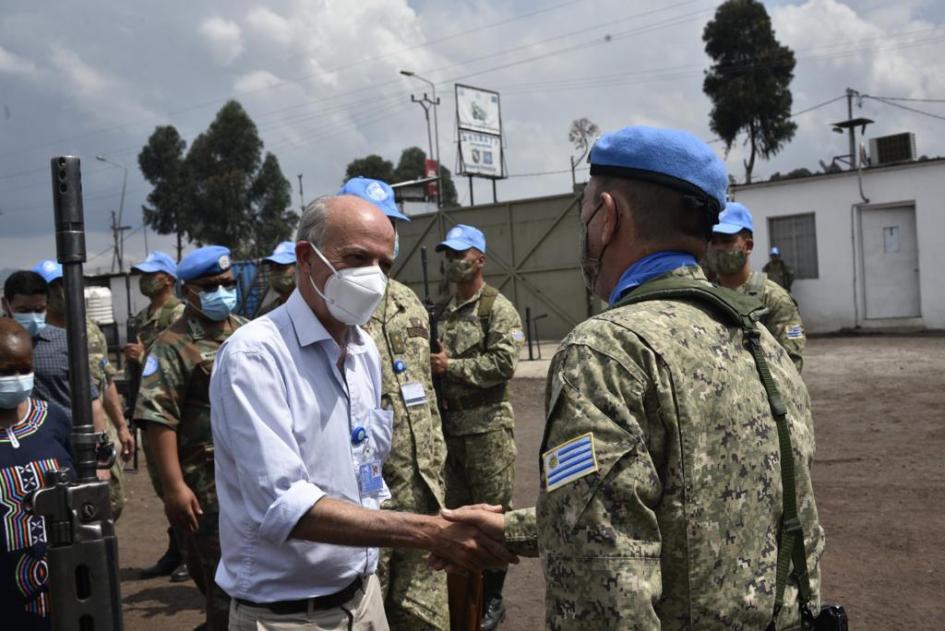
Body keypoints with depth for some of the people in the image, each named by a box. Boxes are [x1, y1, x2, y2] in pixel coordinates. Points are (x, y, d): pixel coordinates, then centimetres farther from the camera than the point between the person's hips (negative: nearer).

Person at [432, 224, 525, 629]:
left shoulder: (498, 308, -8)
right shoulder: (445, 312, 14)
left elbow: (503, 363, -19)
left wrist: (451, 366, -16)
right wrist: (431, 364, 4)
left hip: (487, 426, -7)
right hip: (450, 424, 7)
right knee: (456, 511, 15)